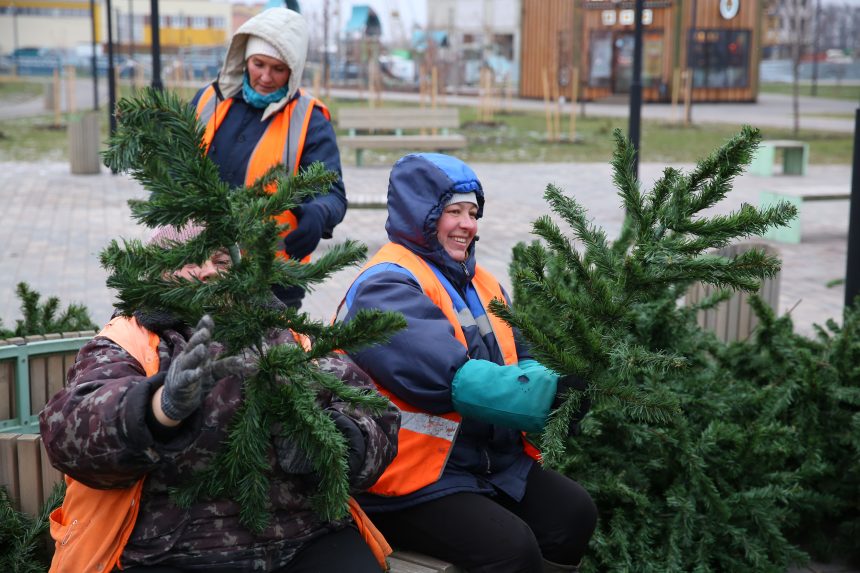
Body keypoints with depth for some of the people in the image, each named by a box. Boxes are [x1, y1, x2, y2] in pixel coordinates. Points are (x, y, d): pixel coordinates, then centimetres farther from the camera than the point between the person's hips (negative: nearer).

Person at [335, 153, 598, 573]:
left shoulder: (478, 284, 14)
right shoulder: (385, 290, -15)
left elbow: (519, 364, 7)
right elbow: (455, 379, -26)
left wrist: (569, 386, -16)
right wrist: (552, 394, -29)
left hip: (493, 463, 8)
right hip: (412, 483, -8)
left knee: (574, 511, -7)